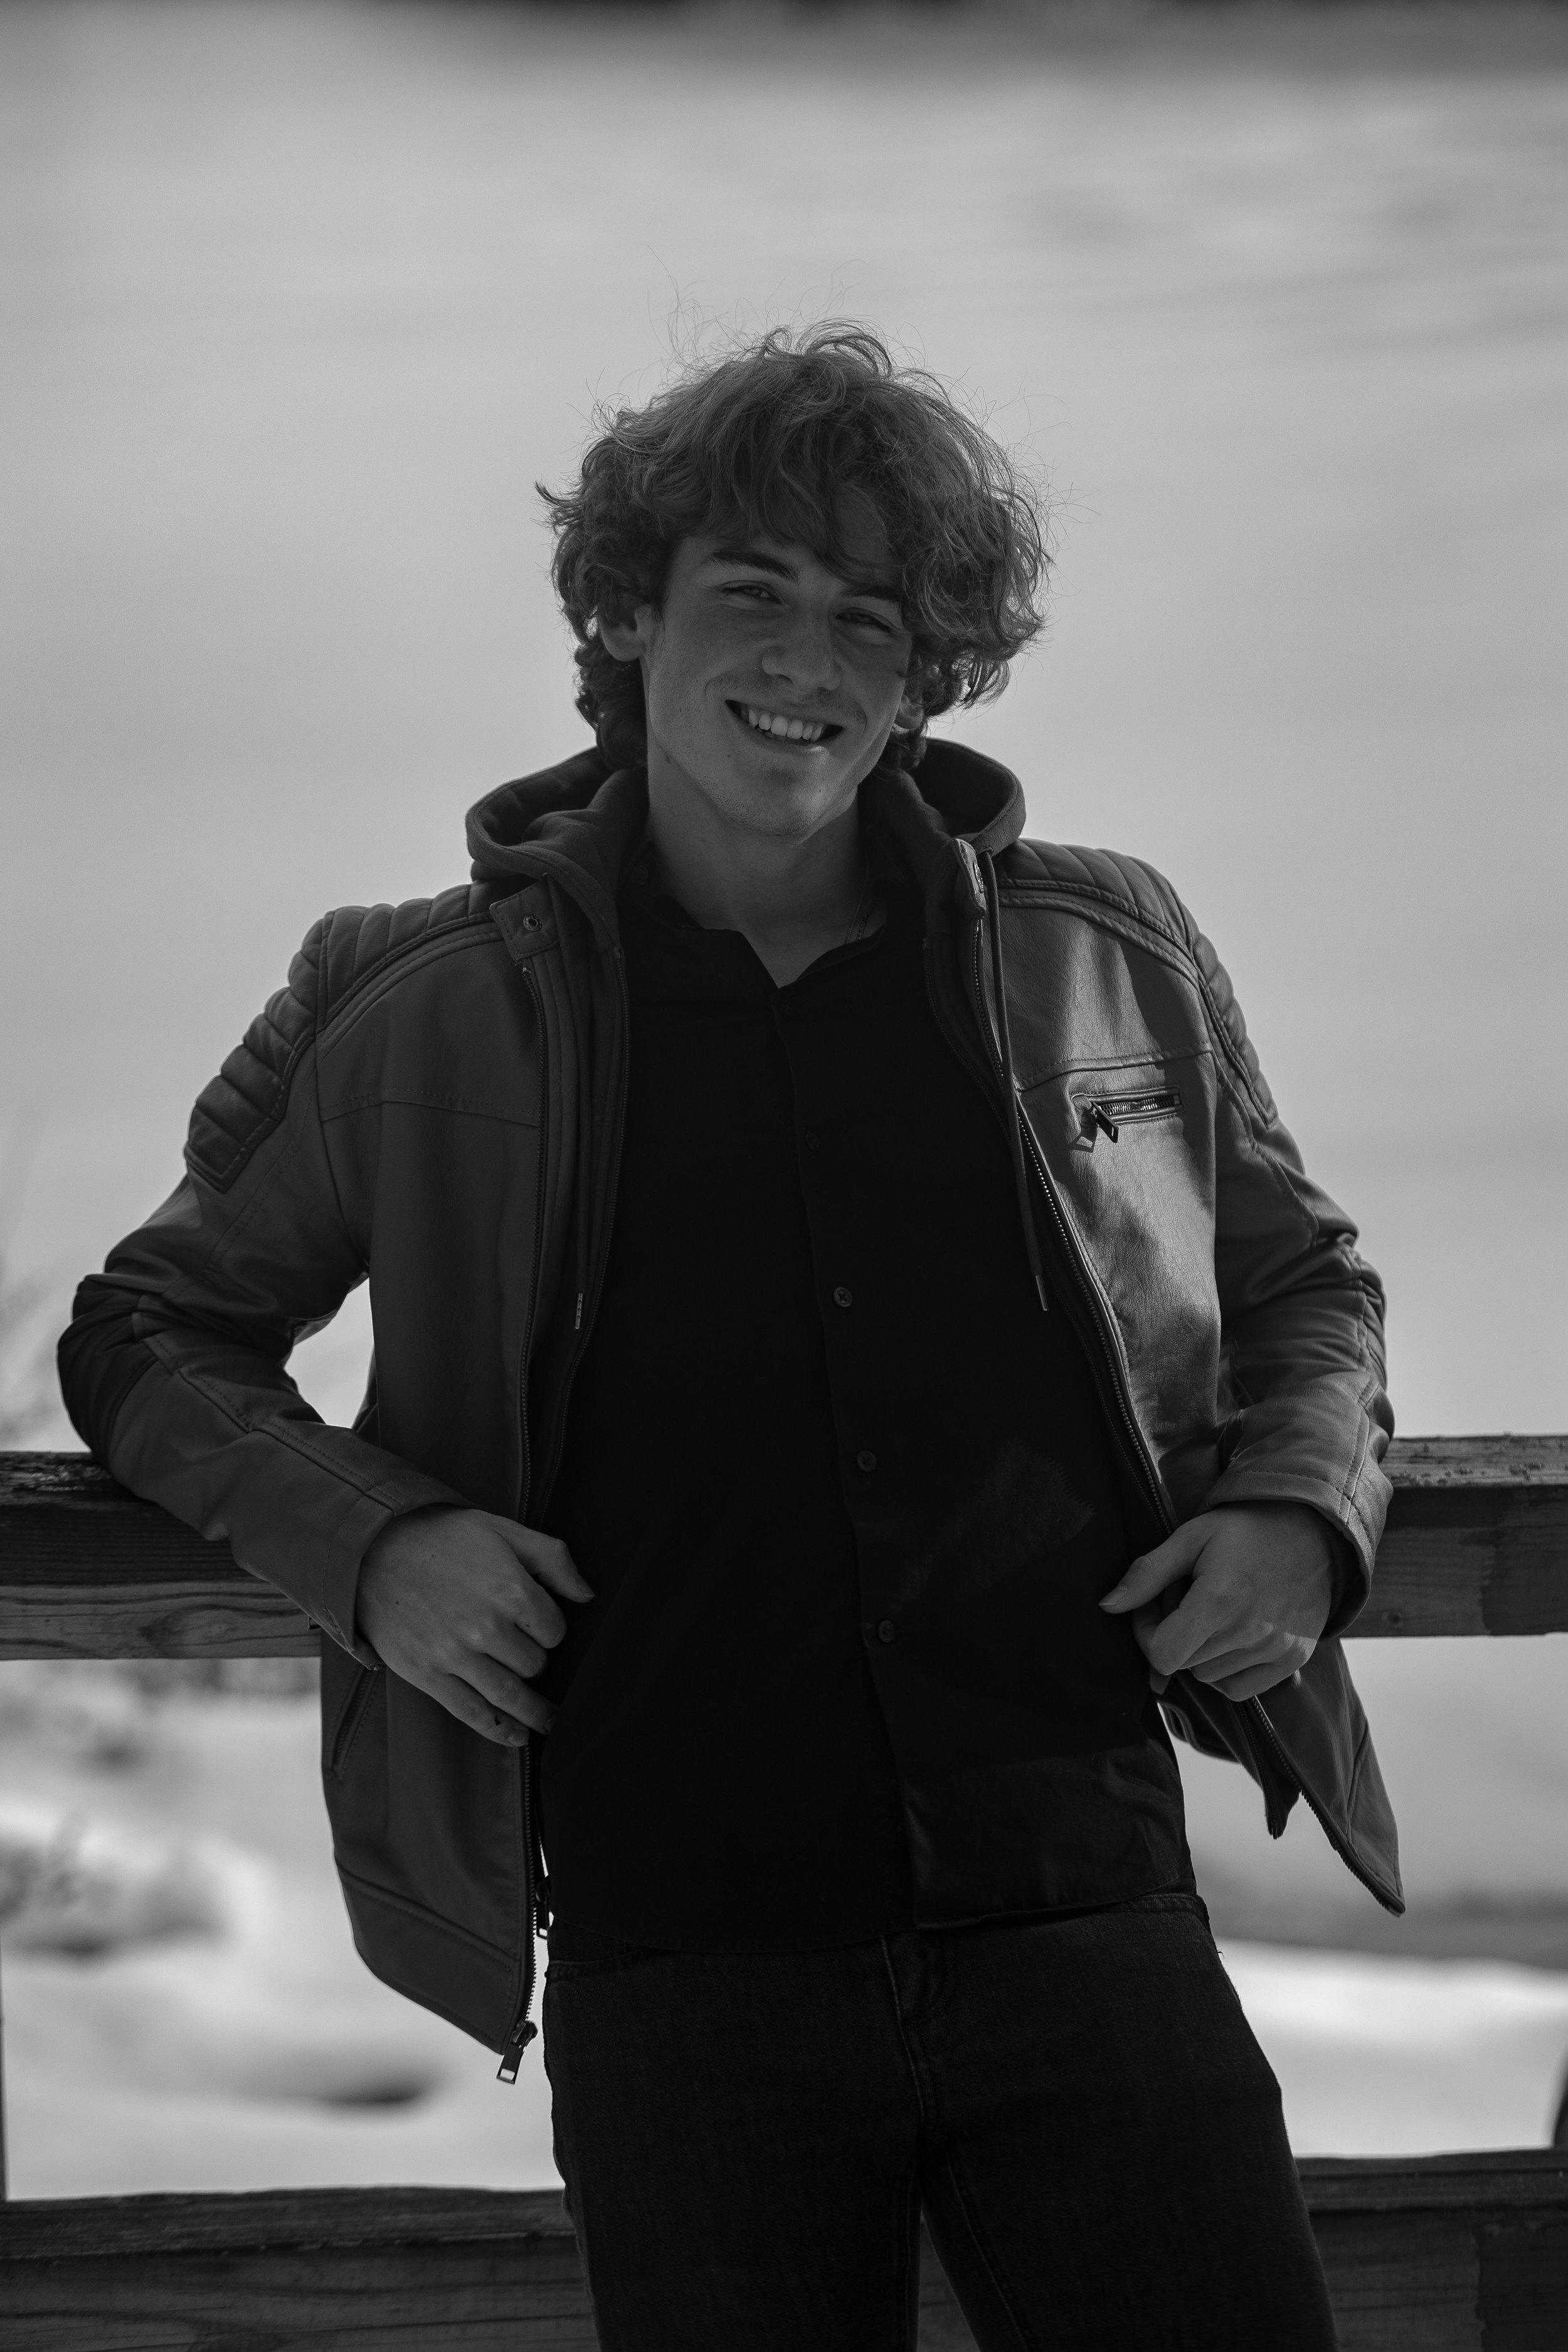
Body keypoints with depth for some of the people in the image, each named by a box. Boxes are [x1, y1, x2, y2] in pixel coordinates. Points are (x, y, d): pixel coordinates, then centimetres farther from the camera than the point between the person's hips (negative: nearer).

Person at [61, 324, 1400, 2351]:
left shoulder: (1107, 963, 8)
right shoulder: (432, 1021, 4)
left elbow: (1305, 1285, 24)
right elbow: (147, 1333, 16)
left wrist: (1304, 1508, 3)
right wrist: (365, 1546, -2)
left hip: (1094, 1935, 1)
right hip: (681, 1989, -1)